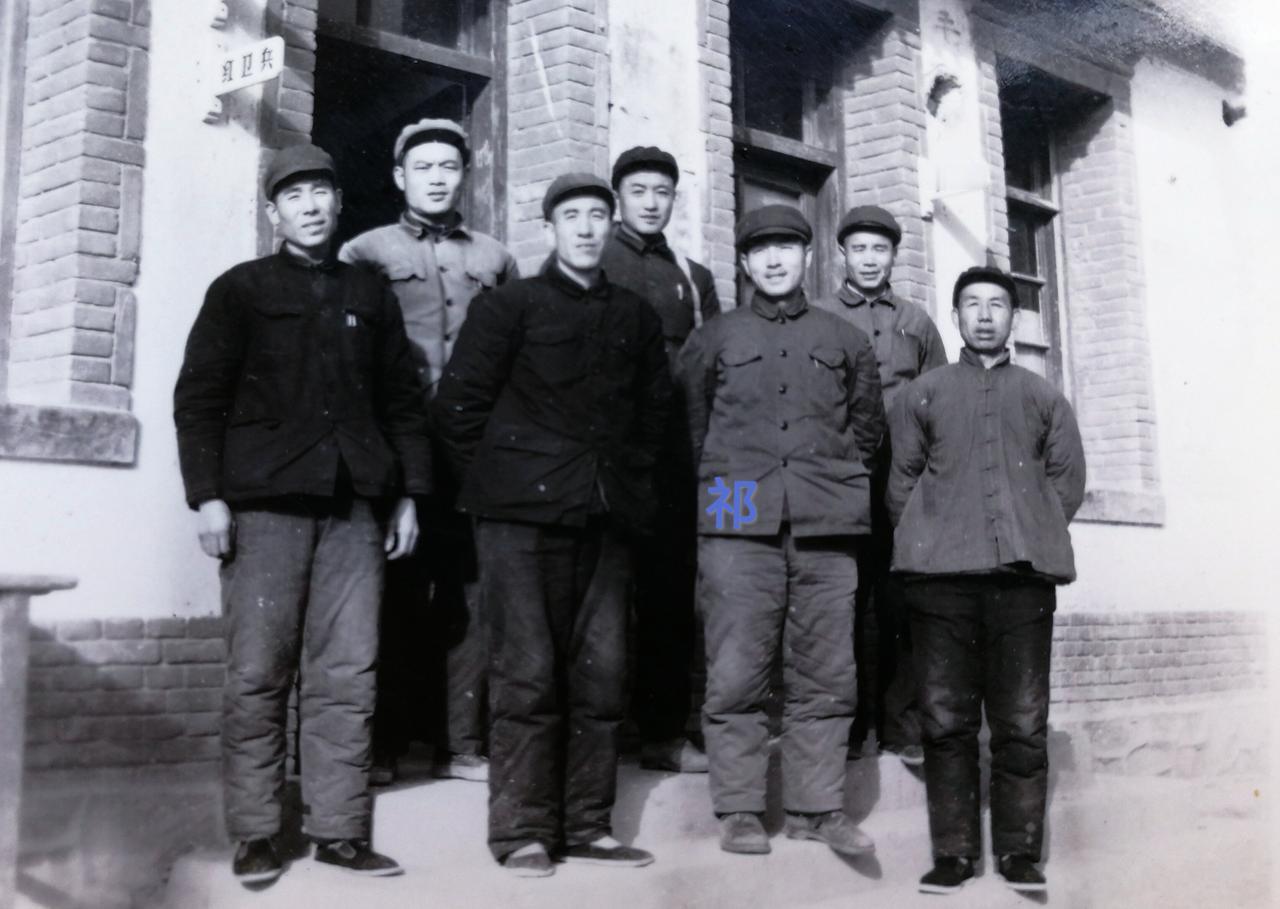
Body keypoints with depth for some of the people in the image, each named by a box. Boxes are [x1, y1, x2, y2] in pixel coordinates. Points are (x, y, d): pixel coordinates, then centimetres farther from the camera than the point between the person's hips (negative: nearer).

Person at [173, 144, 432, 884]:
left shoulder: (370, 295, 17)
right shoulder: (241, 289, 9)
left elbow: (403, 402, 17)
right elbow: (199, 397, 2)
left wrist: (409, 493, 9)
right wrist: (208, 495, -7)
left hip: (354, 506, 3)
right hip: (265, 502, -2)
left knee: (347, 677, 0)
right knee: (259, 676, -1)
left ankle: (340, 829, 7)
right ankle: (255, 835, 7)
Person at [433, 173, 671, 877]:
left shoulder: (636, 317, 15)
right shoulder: (509, 306, 3)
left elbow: (655, 406, 23)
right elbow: (457, 403, -1)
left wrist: (630, 477, 14)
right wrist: (498, 476, -1)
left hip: (607, 515, 4)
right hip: (524, 515, -4)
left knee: (600, 674, 5)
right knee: (528, 673, -4)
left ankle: (587, 825, 15)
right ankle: (522, 831, 5)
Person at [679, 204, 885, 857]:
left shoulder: (845, 340, 17)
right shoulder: (715, 338, 13)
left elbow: (868, 423, 24)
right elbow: (688, 426, 15)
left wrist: (833, 473, 14)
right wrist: (719, 484, 10)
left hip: (825, 529, 2)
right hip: (740, 523, -1)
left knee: (824, 675, 2)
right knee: (736, 674, -5)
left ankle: (816, 807, 11)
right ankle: (739, 812, 2)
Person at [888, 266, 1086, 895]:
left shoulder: (1043, 397, 18)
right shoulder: (923, 393, 16)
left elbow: (1068, 478, 13)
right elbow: (901, 478, 11)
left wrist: (1033, 537, 5)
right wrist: (926, 543, 3)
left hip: (1024, 572, 1)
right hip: (941, 575, 0)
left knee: (1022, 721, 1)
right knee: (946, 719, -1)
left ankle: (1019, 851, 9)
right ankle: (953, 852, 5)